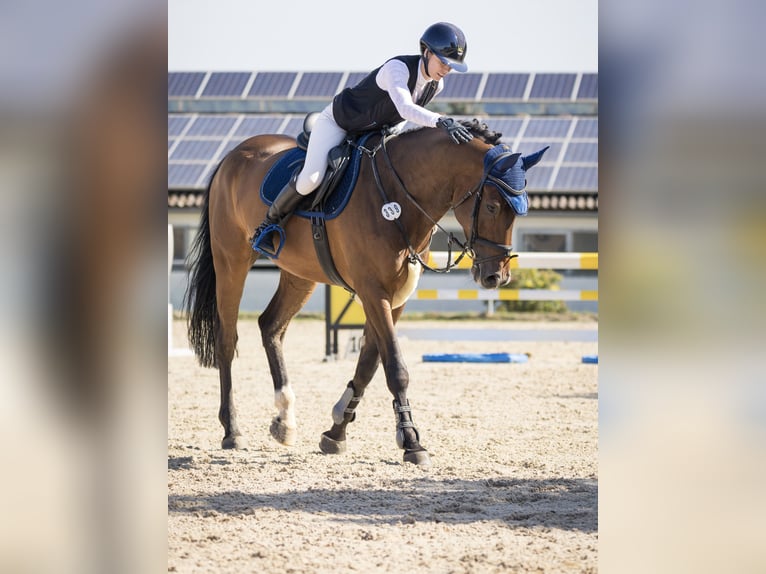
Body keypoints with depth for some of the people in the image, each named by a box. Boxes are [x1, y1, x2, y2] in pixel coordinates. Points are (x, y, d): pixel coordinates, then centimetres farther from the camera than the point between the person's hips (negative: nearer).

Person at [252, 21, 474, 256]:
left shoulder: (436, 85, -9)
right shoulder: (398, 68, -32)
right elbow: (405, 108, -51)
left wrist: (393, 130, -7)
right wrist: (441, 121, -63)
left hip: (373, 132, 8)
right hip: (337, 122, -8)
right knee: (311, 179, -24)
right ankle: (269, 223, -2)